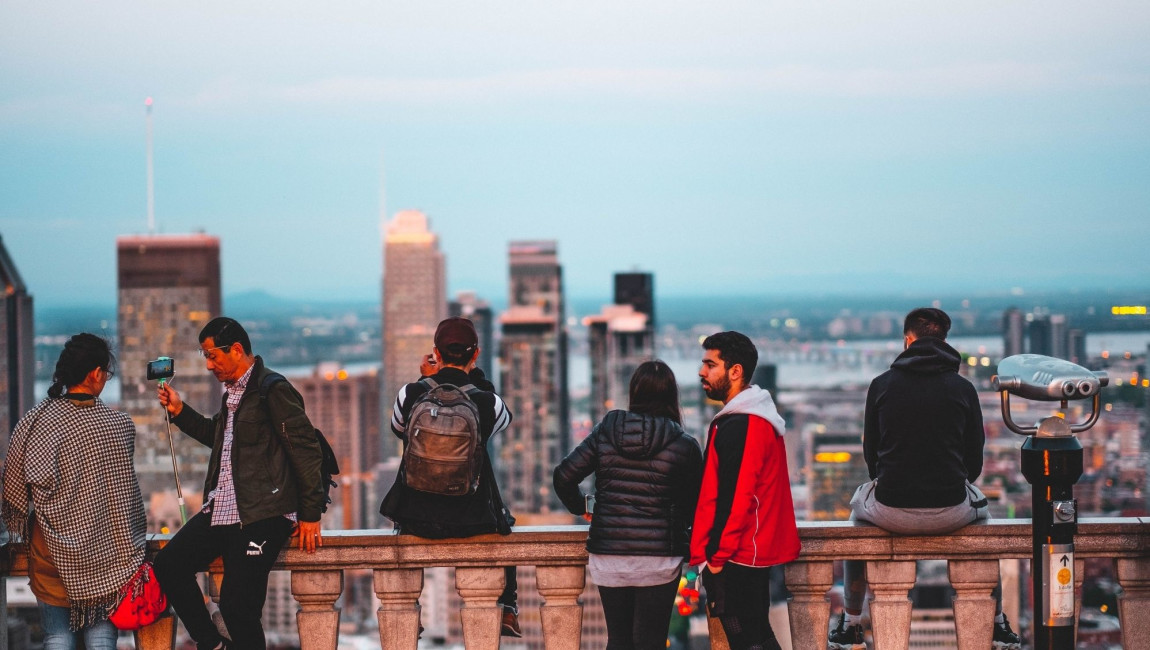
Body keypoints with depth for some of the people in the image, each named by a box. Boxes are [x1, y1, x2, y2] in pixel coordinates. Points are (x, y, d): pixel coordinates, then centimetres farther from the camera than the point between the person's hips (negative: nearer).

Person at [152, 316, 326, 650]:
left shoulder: (272, 390, -11)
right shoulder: (232, 390, 16)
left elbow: (306, 450, -12)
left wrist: (310, 514, -11)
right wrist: (180, 411, 19)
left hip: (261, 516, -9)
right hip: (221, 510, 9)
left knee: (237, 604, -13)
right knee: (169, 564, 0)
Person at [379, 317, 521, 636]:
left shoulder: (411, 394, -10)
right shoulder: (486, 402, -13)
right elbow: (504, 417, 13)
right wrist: (474, 374, 11)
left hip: (417, 520, 1)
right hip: (472, 520, -1)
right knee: (502, 524, 35)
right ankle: (507, 612, 31)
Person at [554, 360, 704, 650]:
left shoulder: (604, 433, 0)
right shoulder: (684, 445, -6)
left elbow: (564, 476, -2)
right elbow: (695, 504, 0)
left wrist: (581, 508, 16)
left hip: (608, 556, 3)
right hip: (658, 558, -3)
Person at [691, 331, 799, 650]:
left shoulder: (739, 426, -19)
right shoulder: (758, 416, 14)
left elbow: (734, 497, -22)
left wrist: (716, 555, -17)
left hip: (736, 558, -11)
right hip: (758, 550, 11)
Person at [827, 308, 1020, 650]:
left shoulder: (882, 384, 1)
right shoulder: (962, 388, 2)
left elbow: (870, 454, 9)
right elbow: (975, 460, 7)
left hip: (891, 512, 0)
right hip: (951, 512, 1)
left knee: (858, 507, 35)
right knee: (982, 509, 36)